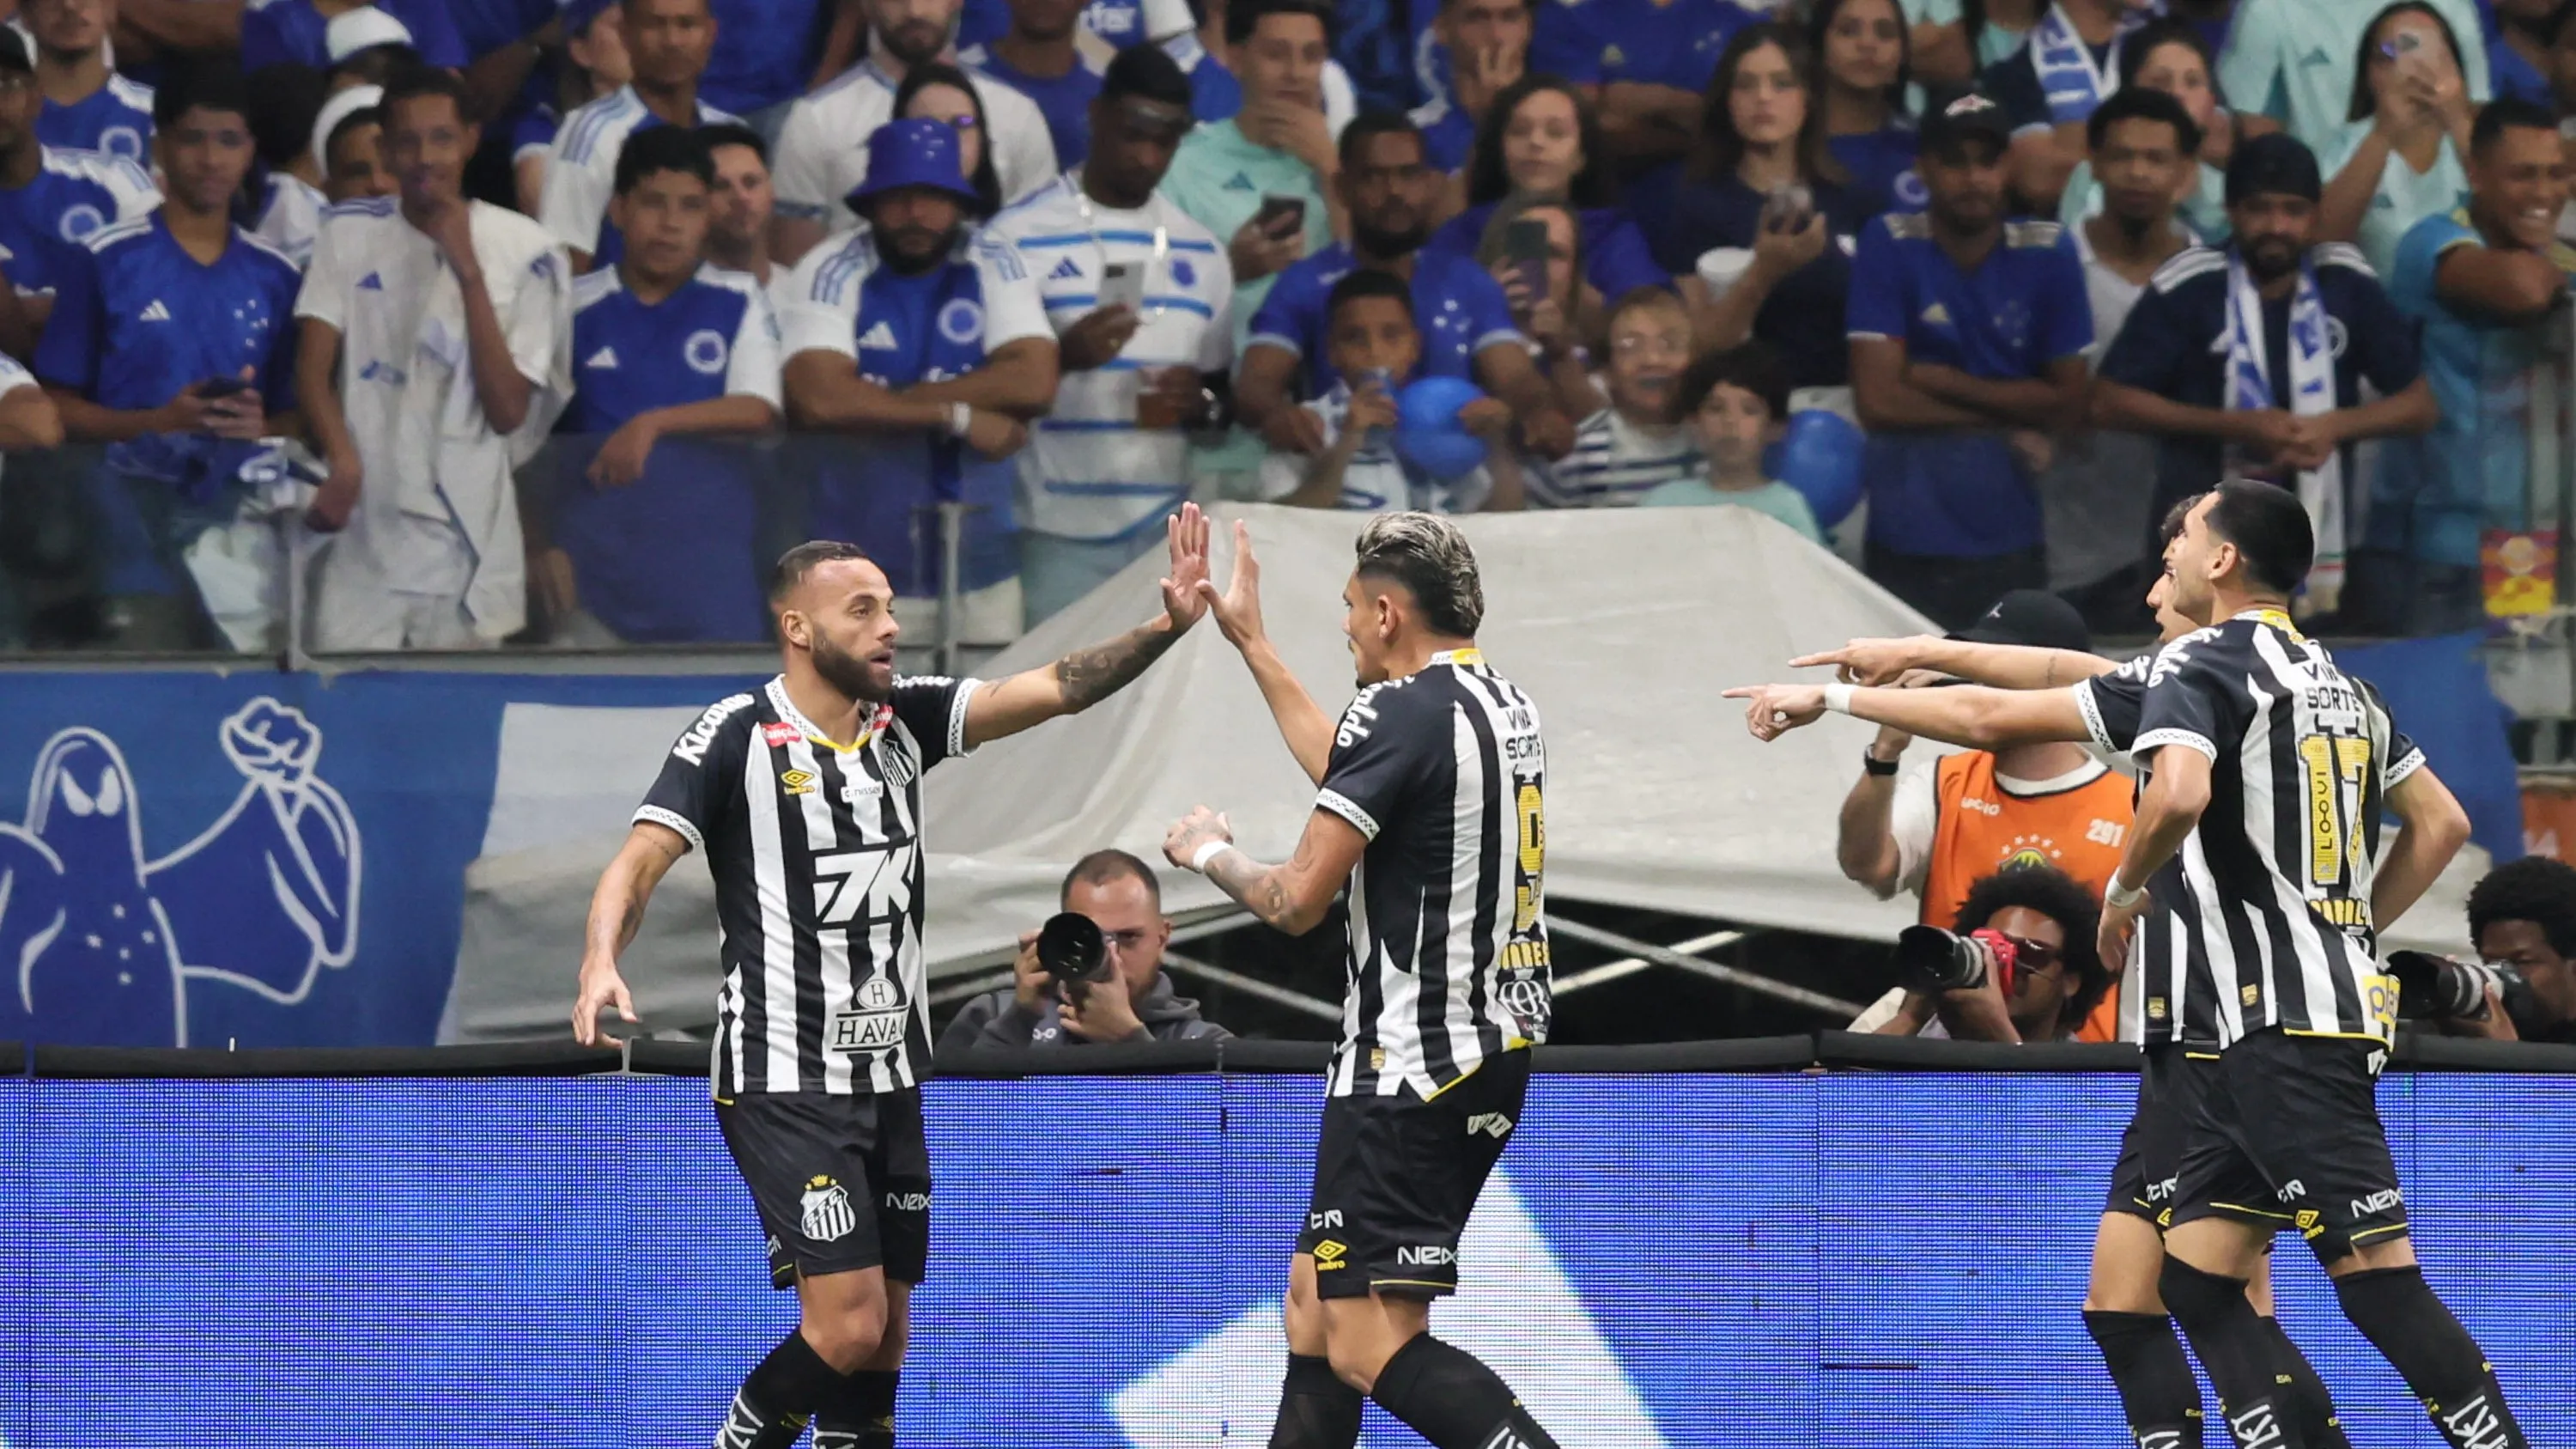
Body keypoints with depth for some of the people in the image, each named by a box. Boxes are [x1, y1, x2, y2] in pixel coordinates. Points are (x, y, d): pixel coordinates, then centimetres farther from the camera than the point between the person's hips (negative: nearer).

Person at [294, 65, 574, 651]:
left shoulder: (523, 251, -1)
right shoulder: (349, 234, 5)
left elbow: (509, 411, -7)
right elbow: (312, 369, -1)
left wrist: (468, 269, -13)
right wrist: (343, 460, -20)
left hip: (470, 545, -1)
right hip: (364, 532, 1)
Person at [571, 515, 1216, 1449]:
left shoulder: (903, 721, 6)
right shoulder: (737, 736, -10)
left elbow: (1054, 691, -2)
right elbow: (640, 860, -16)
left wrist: (1167, 627, -17)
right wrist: (601, 962, -35)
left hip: (890, 1080, 7)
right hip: (784, 1083, -7)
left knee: (884, 1339, 7)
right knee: (848, 1327, -15)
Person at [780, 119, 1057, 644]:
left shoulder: (995, 263, 0)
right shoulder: (830, 272, -6)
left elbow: (1035, 383, -13)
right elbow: (817, 398, -20)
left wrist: (879, 406, -15)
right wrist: (957, 416, -17)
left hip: (979, 567, 2)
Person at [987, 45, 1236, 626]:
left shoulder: (1200, 252, 14)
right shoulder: (1020, 237, -1)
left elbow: (1224, 388, 20)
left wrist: (1203, 403, -4)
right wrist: (1064, 356, -20)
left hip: (1167, 533, 4)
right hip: (1057, 531, -4)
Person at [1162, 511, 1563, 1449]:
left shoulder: (1402, 712, -15)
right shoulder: (1503, 703, 12)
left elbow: (1296, 902, -15)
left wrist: (1209, 852, 6)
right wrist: (1251, 642, 37)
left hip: (1412, 1066, -10)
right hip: (1498, 1054, 10)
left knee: (1374, 1349, -14)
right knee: (1315, 1299, 20)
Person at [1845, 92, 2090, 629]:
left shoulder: (2047, 252, 2)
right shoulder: (1889, 245, -3)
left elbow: (2066, 404, 2)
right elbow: (1879, 402, -9)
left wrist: (1946, 383, -6)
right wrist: (2007, 419, -6)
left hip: (2010, 540, 2)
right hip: (1908, 548, -2)